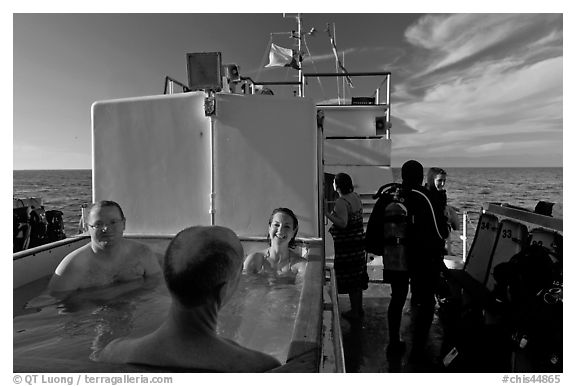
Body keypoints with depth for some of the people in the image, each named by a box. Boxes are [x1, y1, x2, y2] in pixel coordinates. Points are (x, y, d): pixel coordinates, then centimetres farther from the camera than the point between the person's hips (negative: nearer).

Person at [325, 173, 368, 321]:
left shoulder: (341, 202, -20)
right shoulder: (356, 196, 6)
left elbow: (343, 223, -28)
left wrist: (327, 213, -24)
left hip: (346, 245, -9)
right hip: (358, 243, 9)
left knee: (350, 279, 3)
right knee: (357, 276, 19)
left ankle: (354, 312, 15)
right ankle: (359, 308, 32)